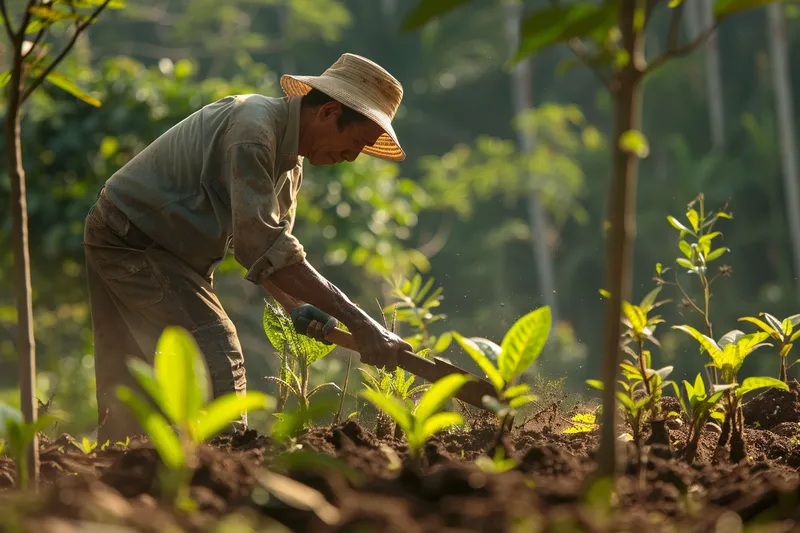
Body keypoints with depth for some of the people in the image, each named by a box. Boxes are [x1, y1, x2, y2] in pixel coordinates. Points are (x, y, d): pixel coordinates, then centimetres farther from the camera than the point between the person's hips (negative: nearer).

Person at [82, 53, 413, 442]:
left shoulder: (290, 160, 7)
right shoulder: (251, 128, -25)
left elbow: (258, 244, 11)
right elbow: (263, 245, -33)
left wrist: (296, 306, -10)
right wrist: (357, 321, -34)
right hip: (130, 238, -10)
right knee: (215, 357, -18)